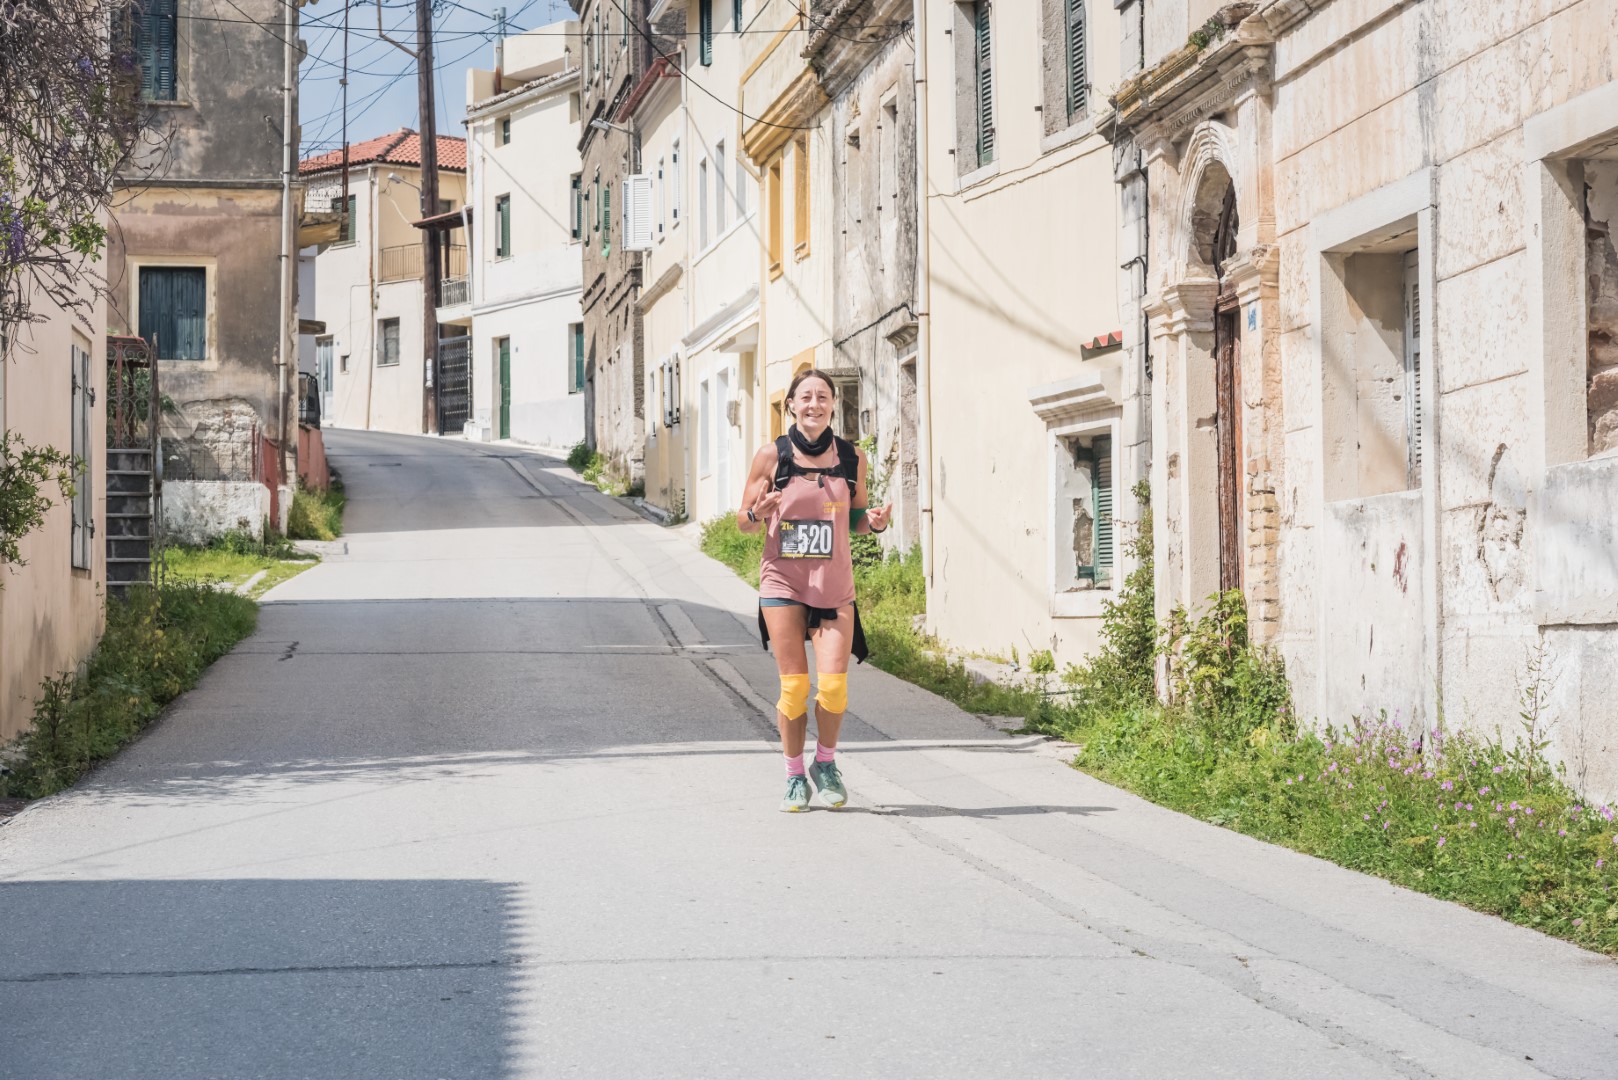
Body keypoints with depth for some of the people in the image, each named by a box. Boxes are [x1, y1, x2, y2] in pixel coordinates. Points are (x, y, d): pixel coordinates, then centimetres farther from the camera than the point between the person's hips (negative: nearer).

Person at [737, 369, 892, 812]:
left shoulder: (851, 457, 4)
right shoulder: (771, 456, -2)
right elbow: (743, 522, 4)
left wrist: (875, 521, -7)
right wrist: (759, 513, -18)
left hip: (835, 584, 1)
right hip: (783, 582, -1)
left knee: (834, 683, -10)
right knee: (794, 684, -3)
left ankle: (826, 765, 16)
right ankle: (795, 776, 16)